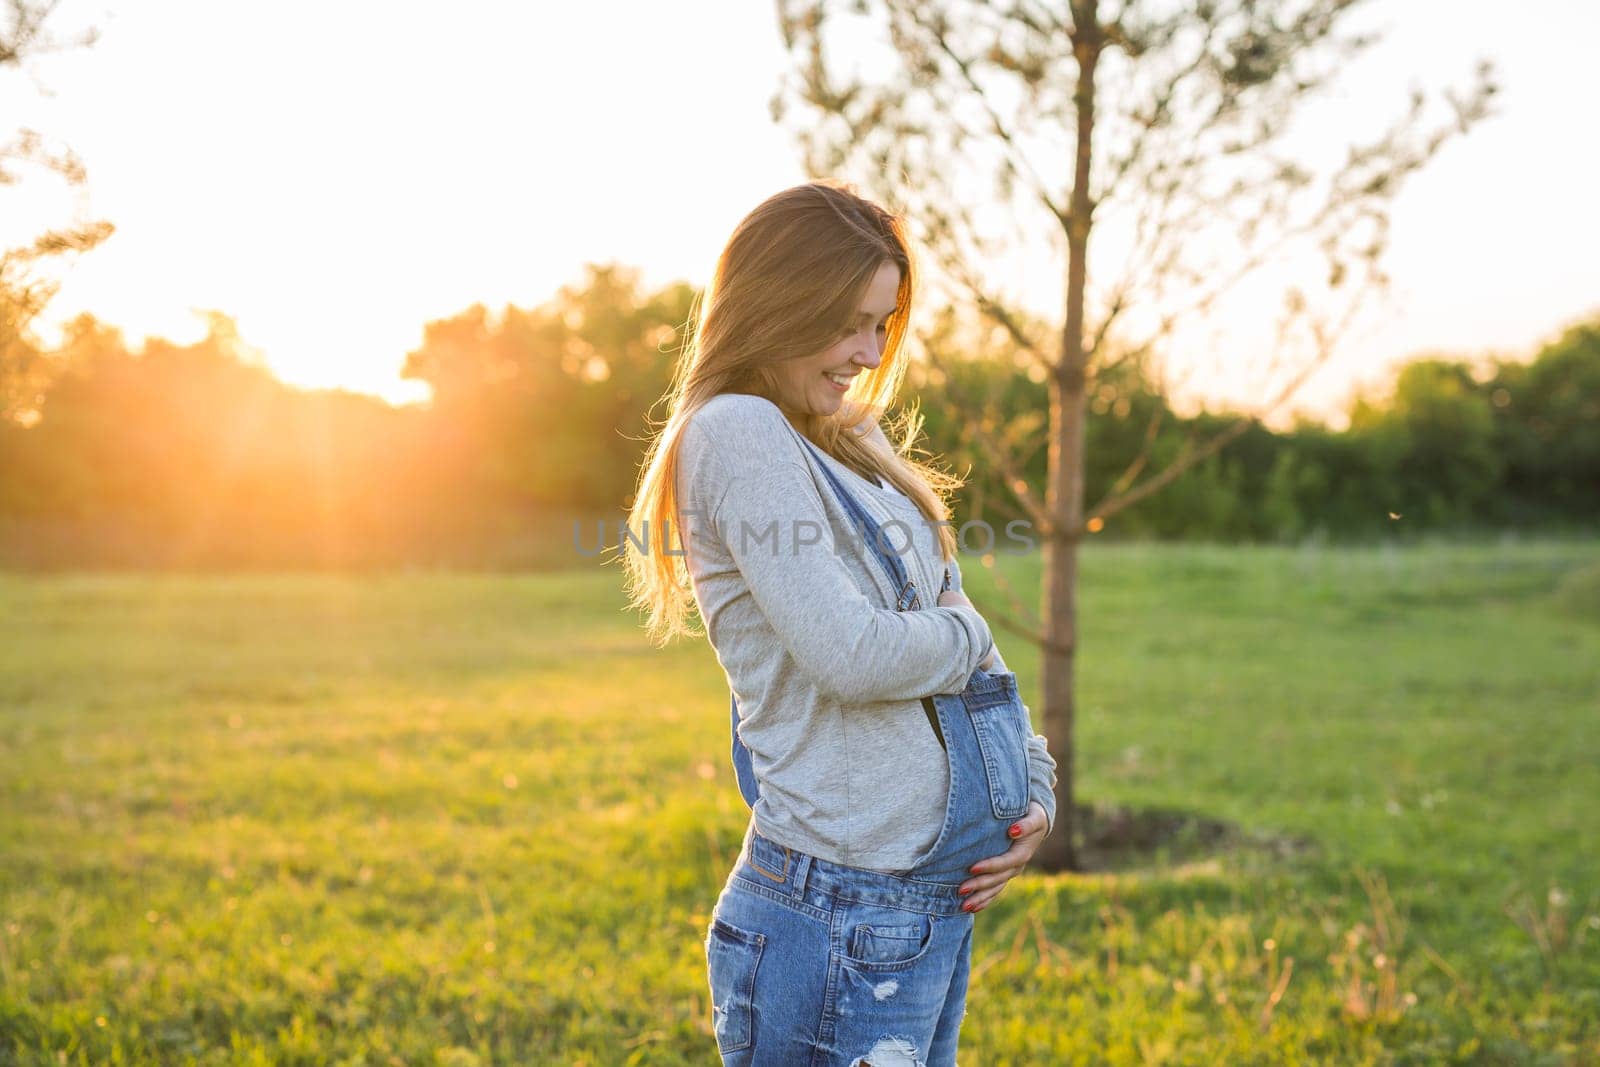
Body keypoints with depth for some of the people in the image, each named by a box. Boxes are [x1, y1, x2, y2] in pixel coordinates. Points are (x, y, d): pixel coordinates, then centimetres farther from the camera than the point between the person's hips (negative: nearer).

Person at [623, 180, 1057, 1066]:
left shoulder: (855, 442, 15)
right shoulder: (738, 433, -12)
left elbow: (943, 615, 16)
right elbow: (850, 652, -21)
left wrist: (1032, 785, 4)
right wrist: (967, 633, -2)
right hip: (845, 917, -9)